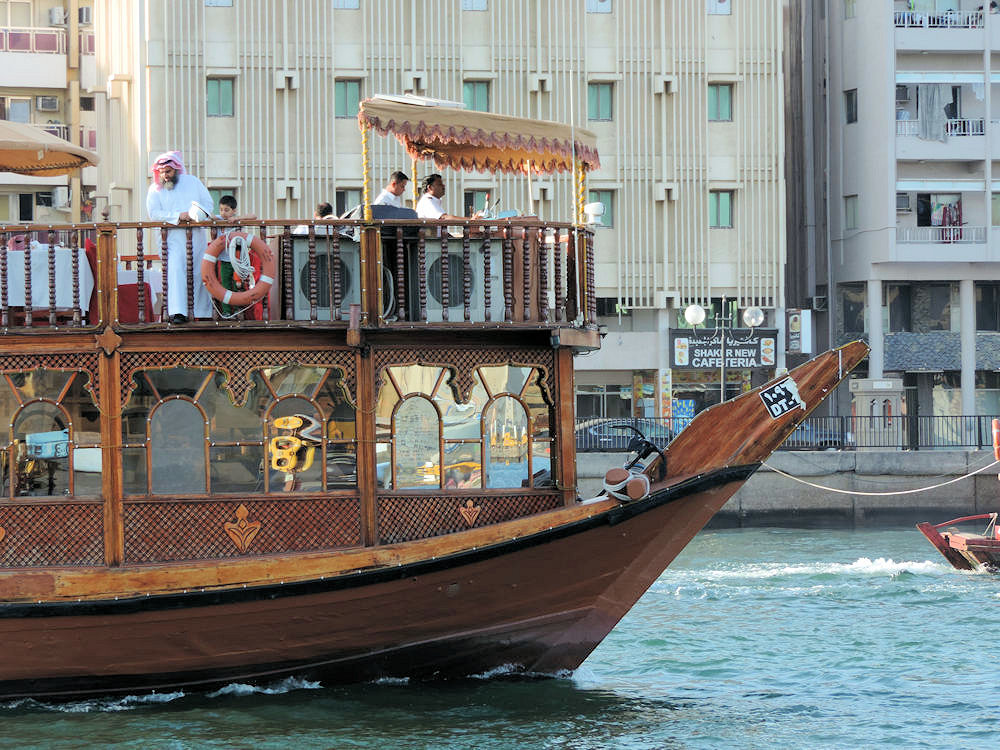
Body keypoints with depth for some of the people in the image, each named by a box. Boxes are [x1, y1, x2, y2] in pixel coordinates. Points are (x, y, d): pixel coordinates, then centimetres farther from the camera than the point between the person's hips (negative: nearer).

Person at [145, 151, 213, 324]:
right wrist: (178, 216, -18)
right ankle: (177, 312, -30)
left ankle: (203, 311, 15)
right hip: (173, 237, -3)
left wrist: (198, 214, -10)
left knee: (200, 272, 4)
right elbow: (154, 213, -7)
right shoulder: (155, 190, 6)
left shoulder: (192, 181, 13)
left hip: (198, 235, 3)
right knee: (175, 270, -21)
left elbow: (208, 202, 12)